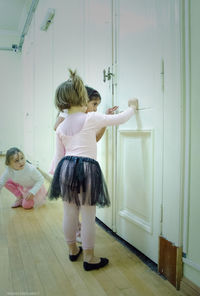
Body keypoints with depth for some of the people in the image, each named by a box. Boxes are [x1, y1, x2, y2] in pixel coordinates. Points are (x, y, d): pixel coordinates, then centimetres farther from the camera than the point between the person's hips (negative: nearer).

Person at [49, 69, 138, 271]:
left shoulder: (61, 128, 8)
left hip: (66, 167, 5)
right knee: (88, 215, 5)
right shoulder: (91, 118, -5)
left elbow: (58, 155, 10)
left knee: (69, 212, 16)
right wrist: (132, 107, 19)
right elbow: (119, 119, 2)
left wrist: (56, 174, 20)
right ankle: (89, 258, 17)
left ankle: (72, 250, 34)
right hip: (87, 168, -5)